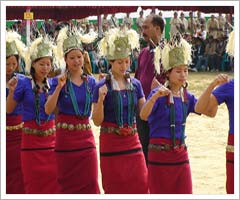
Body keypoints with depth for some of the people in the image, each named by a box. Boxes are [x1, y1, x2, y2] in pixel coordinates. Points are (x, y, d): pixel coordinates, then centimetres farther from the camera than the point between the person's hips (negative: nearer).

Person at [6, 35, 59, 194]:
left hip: (51, 138, 2)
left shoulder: (53, 83, 5)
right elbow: (9, 109, -2)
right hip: (31, 140, -2)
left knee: (54, 182, 0)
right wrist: (12, 91, -17)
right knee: (34, 184, 4)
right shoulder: (23, 83, -3)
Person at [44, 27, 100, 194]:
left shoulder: (91, 82, 5)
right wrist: (59, 87, -22)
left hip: (86, 137, 2)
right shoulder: (60, 81, -4)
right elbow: (48, 110, -14)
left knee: (90, 184, 0)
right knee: (68, 184, 7)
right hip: (65, 138, -2)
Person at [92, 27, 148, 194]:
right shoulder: (102, 87, -6)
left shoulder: (135, 84, 4)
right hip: (111, 144, -3)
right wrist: (100, 100, -22)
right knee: (114, 190, 5)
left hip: (132, 142, 3)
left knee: (141, 185, -1)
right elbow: (97, 121, -7)